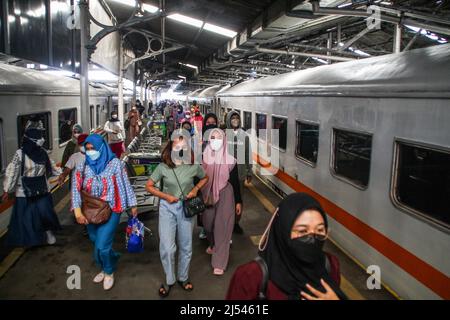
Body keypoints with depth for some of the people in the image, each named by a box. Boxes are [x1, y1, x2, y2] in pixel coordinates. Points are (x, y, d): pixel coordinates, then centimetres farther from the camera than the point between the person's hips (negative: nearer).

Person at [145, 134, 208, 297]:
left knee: (186, 246, 13)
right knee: (167, 248, -4)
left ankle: (183, 278, 34)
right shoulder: (163, 167, -11)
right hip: (167, 207, -1)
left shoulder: (194, 166, -9)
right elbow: (149, 186, -2)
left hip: (186, 207, 1)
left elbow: (205, 178, 11)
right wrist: (166, 196, -13)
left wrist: (196, 189, -5)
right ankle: (169, 280, 19)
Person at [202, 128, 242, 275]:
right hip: (208, 195, 3)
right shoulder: (203, 158, -4)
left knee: (222, 227, -2)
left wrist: (238, 201, 0)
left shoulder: (230, 160, -8)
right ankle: (213, 244, 49)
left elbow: (235, 181, -2)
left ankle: (219, 263, 7)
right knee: (208, 224, 16)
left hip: (225, 195, -3)